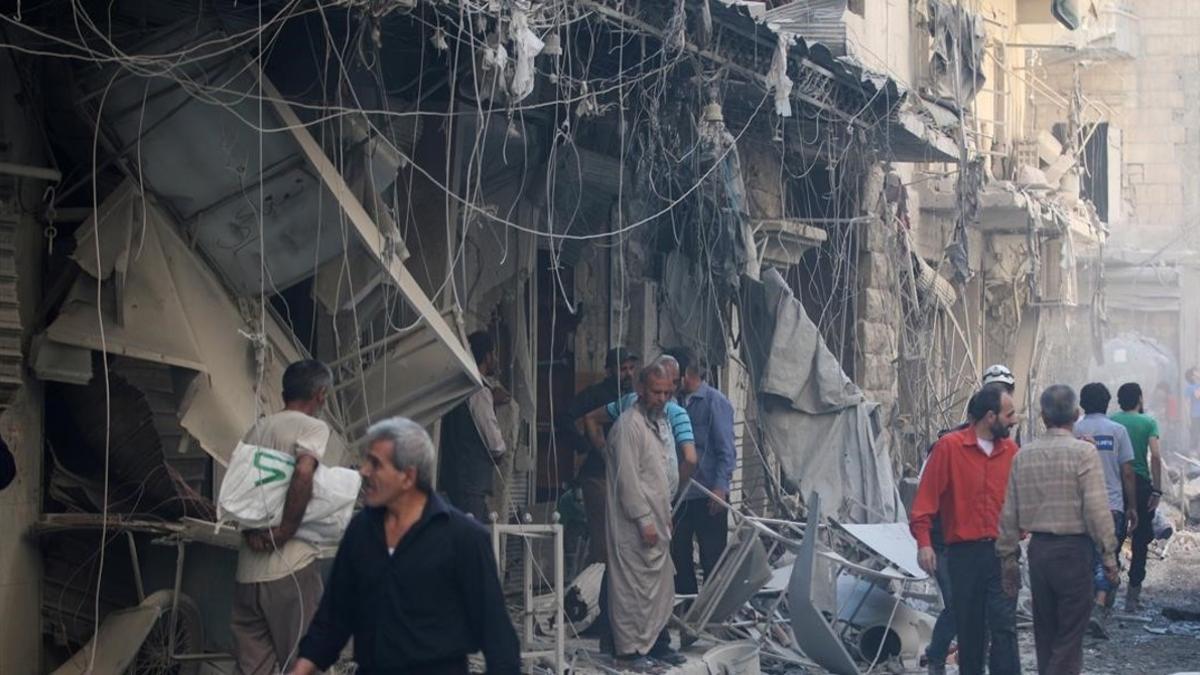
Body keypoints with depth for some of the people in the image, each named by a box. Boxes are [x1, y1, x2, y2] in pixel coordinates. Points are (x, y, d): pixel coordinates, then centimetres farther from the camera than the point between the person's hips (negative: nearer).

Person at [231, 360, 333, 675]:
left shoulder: (256, 429, 17)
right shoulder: (313, 427, -5)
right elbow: (303, 473, -23)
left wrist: (249, 530, 0)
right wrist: (286, 530, -14)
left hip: (248, 572, 7)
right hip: (291, 569, -7)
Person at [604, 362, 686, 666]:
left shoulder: (658, 423, 16)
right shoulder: (629, 425, -14)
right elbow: (627, 478, -18)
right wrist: (644, 520, -19)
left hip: (655, 520, 9)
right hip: (635, 526, -9)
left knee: (659, 584, 12)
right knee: (633, 587, -5)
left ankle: (656, 642, 19)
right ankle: (631, 647, 0)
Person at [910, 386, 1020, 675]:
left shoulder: (1010, 451, 7)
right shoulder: (949, 447, -2)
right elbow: (927, 496, -5)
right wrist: (924, 542, -12)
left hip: (1001, 551, 1)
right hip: (964, 552, -1)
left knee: (1004, 626, -9)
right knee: (969, 628, 8)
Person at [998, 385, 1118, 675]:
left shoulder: (1023, 455, 5)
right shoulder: (1084, 452, -10)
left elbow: (1010, 514, 7)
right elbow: (1097, 509, -14)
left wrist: (1008, 558, 15)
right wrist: (1109, 555, -6)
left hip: (1038, 549, 5)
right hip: (1073, 550, -5)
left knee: (1045, 633, 16)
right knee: (1069, 639, -1)